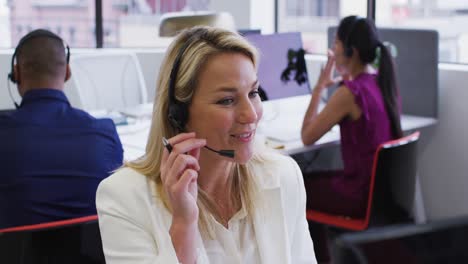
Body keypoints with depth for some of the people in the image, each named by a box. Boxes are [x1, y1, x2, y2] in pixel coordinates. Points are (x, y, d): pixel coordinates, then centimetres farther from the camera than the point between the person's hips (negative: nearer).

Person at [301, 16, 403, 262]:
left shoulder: (349, 93, -23)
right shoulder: (384, 82, 2)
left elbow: (307, 137, -14)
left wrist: (319, 86, -9)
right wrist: (345, 78, 11)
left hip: (362, 193, -8)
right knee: (311, 179, 26)